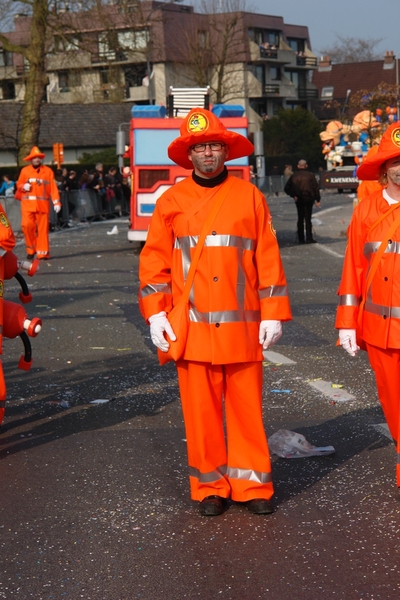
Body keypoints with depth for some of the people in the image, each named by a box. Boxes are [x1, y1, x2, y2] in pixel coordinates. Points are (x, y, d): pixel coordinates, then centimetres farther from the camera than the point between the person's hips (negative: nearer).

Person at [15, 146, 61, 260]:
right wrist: (23, 187, -8)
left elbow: (53, 188, -1)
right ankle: (31, 249, 4)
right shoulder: (25, 171, 9)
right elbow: (19, 184, 17)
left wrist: (56, 202, -11)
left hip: (43, 204, -1)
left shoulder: (48, 171, 4)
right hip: (28, 204, 1)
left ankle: (43, 252, 5)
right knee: (27, 225, -14)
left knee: (43, 228, -1)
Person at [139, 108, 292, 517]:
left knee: (247, 407, 4)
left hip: (242, 326, 0)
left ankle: (251, 484, 17)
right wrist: (155, 313, -4)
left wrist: (273, 314, 0)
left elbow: (268, 259, 4)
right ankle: (210, 487, 17)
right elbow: (154, 260, 6)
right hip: (191, 327, 0)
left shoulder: (249, 196, 5)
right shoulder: (172, 201, 6)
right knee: (201, 410, 4)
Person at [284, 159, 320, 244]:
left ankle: (301, 239, 11)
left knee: (300, 219, 11)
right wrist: (318, 200, 0)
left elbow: (287, 188, 2)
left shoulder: (293, 176, 4)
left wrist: (293, 195, 1)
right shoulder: (310, 175, -4)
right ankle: (309, 238, -4)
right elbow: (316, 188, -4)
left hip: (299, 200, 2)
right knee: (308, 219, -1)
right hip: (308, 199, -2)